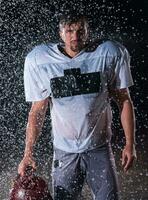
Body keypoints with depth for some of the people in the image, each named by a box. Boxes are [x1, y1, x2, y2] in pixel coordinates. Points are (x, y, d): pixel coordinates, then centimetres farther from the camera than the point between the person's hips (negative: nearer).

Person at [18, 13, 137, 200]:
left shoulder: (108, 54, -6)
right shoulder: (41, 61, -6)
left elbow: (124, 100, 1)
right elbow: (37, 110, 1)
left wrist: (130, 143, -2)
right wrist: (28, 153, -5)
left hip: (99, 148, 0)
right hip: (64, 150, 0)